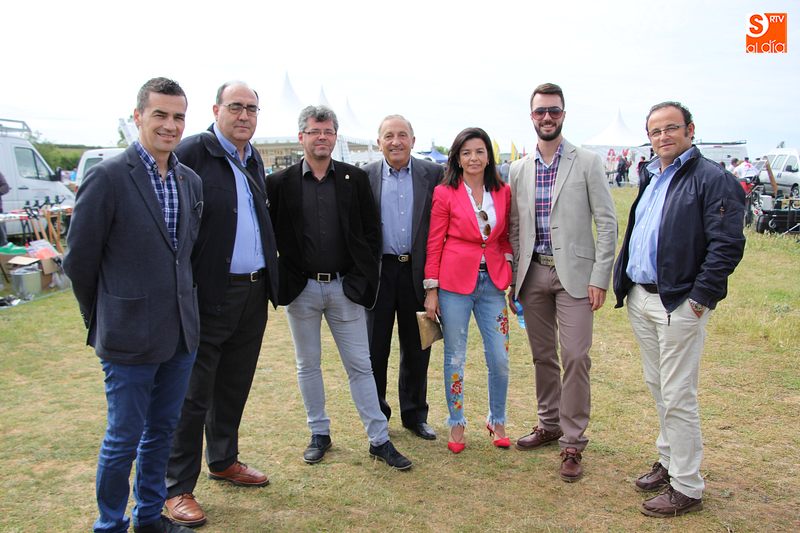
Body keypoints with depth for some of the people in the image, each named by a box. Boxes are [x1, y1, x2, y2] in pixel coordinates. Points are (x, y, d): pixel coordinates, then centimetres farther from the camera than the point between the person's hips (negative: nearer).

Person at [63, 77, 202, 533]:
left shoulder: (191, 181, 6)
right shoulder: (108, 178, -13)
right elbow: (79, 260, -7)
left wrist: (182, 307, 12)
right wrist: (102, 320, 3)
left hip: (181, 334, 6)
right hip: (130, 338, -6)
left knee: (163, 431, 19)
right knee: (124, 439, 8)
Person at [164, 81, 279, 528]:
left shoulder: (255, 160, 13)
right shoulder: (193, 153, -9)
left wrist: (270, 277, 13)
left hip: (254, 293, 7)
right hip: (210, 294, -7)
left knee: (234, 386, 19)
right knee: (193, 394, 3)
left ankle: (224, 460, 37)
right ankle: (178, 488, 17)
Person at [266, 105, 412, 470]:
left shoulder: (355, 178, 2)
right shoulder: (280, 183, 0)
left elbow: (371, 231, 4)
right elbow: (271, 234, 2)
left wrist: (362, 276, -3)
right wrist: (284, 278, -5)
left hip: (345, 288, 0)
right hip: (301, 289, 0)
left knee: (360, 366, 5)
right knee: (308, 366, 12)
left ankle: (379, 440, 14)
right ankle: (319, 434, 28)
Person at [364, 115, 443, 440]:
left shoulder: (433, 175, 1)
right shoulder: (364, 177, 1)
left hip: (417, 271, 1)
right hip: (378, 272, 0)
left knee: (417, 349, 12)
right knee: (375, 348, 9)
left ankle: (415, 414, 28)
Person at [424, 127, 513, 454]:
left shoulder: (503, 192, 6)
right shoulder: (445, 193, -4)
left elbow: (505, 239, 14)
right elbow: (434, 243, -2)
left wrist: (510, 278, 6)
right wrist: (431, 289, -5)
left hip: (492, 282, 3)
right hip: (455, 282, -3)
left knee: (500, 360, 4)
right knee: (455, 357, 8)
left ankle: (497, 421, 27)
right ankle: (456, 423, 26)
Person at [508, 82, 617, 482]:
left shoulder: (587, 162, -2)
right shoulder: (519, 169, 10)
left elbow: (607, 222, -4)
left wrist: (600, 277, -10)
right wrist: (513, 277, 8)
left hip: (573, 273, -4)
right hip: (533, 274, 4)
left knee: (575, 357, -6)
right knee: (542, 355, 12)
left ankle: (573, 443, 7)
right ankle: (549, 424, 29)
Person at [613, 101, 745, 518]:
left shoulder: (713, 179, -10)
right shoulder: (650, 177, 15)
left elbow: (727, 245, -16)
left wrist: (701, 297, -18)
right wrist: (622, 281, 12)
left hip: (679, 304, -8)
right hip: (640, 299, 8)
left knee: (677, 397, -2)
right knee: (657, 388, 18)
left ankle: (686, 488, 12)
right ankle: (668, 461, 35)